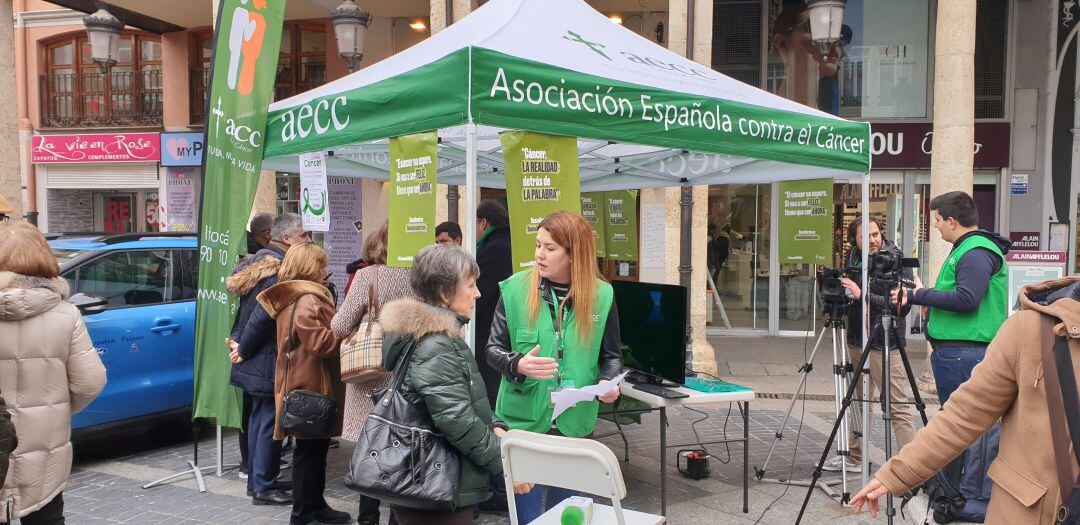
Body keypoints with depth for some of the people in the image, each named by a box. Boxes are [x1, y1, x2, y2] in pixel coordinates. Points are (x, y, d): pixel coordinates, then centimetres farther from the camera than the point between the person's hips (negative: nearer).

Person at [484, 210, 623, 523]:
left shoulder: (601, 296, -3)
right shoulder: (515, 289, -7)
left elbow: (611, 356, 7)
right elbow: (493, 349, -2)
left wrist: (609, 382, -14)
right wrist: (519, 365, -23)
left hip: (574, 424, 2)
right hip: (523, 420, -1)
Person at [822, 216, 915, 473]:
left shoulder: (896, 262, -9)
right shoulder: (853, 259, 9)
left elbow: (902, 306, -18)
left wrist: (863, 295, -22)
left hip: (885, 344, -7)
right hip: (856, 342, 7)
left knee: (899, 406, -5)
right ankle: (853, 457, 26)